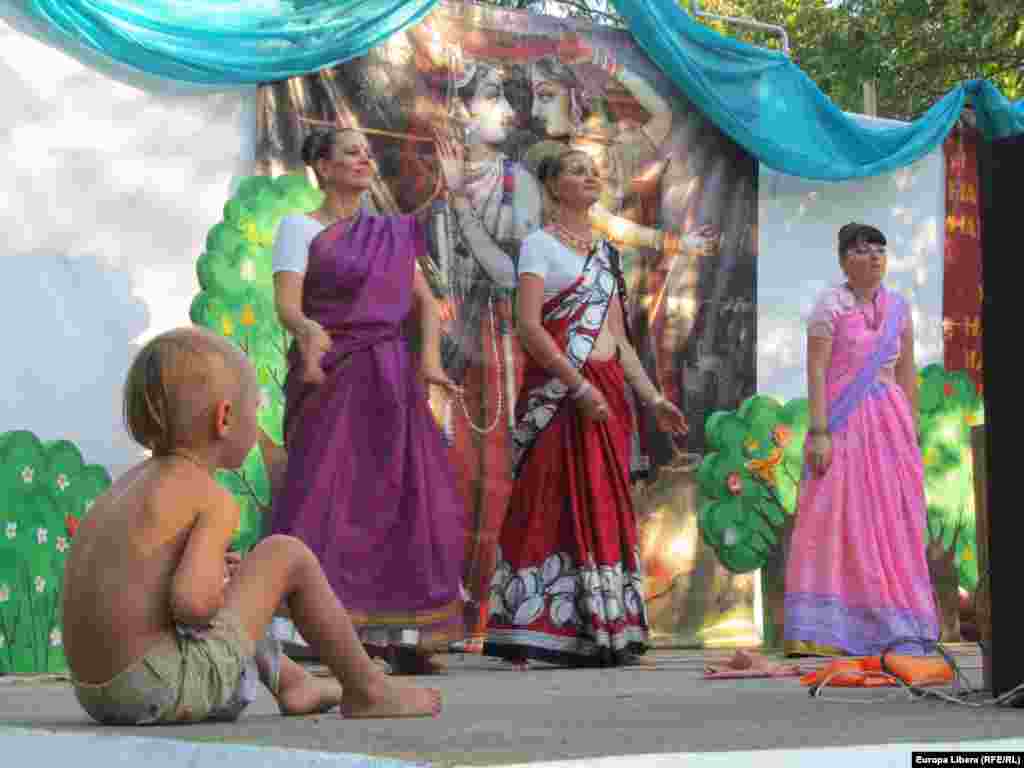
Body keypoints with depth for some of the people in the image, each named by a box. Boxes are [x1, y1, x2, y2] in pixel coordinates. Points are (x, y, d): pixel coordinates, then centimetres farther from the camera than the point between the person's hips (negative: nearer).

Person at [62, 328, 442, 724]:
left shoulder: (136, 480, 14)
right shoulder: (216, 501, -10)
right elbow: (193, 601, -24)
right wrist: (209, 610, -2)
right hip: (168, 690, -9)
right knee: (287, 555, 3)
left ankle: (291, 682, 42)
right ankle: (368, 689, 15)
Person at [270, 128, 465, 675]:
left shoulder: (391, 234, 17)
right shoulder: (299, 229, 0)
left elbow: (426, 302, 13)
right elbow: (286, 305, -14)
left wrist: (429, 359, -7)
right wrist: (308, 333, -37)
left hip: (390, 384, 5)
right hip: (332, 381, -5)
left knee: (406, 506, 0)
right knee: (320, 502, -15)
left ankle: (400, 639, 7)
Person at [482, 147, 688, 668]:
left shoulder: (605, 253, 20)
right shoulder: (540, 245, 0)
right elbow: (529, 326, -12)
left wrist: (653, 399, 13)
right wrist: (579, 386, -18)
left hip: (606, 392, 6)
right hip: (557, 392, -6)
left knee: (605, 507, 3)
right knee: (550, 507, -9)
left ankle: (603, 633, 5)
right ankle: (528, 634, -8)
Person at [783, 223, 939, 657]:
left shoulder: (898, 307, 11)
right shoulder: (830, 305, -4)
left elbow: (907, 372, 15)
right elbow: (815, 371, -10)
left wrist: (911, 432, 12)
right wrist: (819, 432, -18)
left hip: (890, 423, 5)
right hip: (842, 421, -5)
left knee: (891, 519, 4)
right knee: (838, 515, -10)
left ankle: (888, 623, 14)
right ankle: (822, 630, -9)